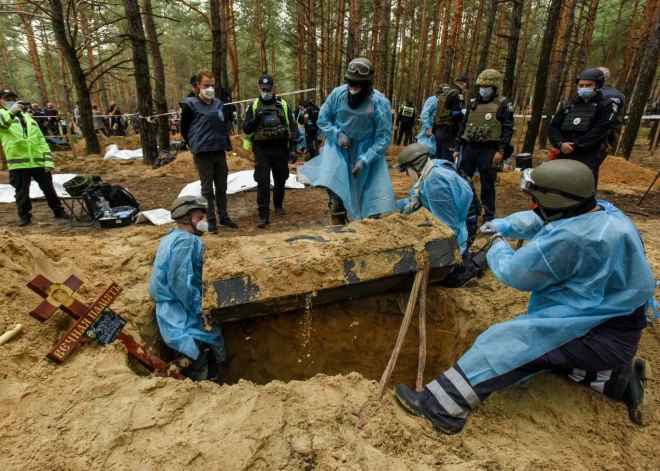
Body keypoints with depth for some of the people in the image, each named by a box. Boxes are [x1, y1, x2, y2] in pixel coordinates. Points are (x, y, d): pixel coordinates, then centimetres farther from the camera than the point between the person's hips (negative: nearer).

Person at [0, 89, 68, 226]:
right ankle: (24, 215, 19)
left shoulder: (28, 117, 18)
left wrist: (48, 160, 4)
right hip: (18, 163, -3)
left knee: (48, 188, 9)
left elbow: (42, 140, 14)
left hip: (39, 161, 3)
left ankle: (58, 210, 20)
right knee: (22, 192, 6)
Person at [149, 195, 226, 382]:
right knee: (198, 373, -7)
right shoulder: (186, 241, -17)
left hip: (177, 313, 11)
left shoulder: (173, 237, 16)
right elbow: (180, 283, -26)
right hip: (182, 317, -11)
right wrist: (202, 310, -19)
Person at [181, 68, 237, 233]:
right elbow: (184, 130, 2)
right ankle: (211, 220, 14)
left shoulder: (219, 104, 8)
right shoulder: (190, 105, -5)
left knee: (222, 187, 11)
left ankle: (223, 217, 23)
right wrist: (196, 145, 6)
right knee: (207, 189, 4)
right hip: (203, 154, -4)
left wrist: (225, 143, 10)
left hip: (220, 152, 4)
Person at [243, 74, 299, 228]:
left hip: (281, 149, 1)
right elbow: (246, 129, 3)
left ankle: (278, 205, 36)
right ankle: (264, 215, -1)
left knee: (280, 180, 13)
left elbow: (292, 127, 4)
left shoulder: (283, 105, 4)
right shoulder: (254, 106, 5)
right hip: (262, 150, -1)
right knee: (263, 183, -6)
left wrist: (293, 148, -5)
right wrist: (255, 120, -16)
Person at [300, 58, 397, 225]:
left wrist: (365, 160, -26)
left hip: (367, 151, -1)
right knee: (334, 188, -8)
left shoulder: (380, 103, -19)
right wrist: (337, 134, -17)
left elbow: (384, 138, -16)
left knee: (372, 195, 0)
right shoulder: (337, 94, -12)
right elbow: (323, 119, 1)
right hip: (339, 148, 1)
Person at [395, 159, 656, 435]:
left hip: (601, 336, -9)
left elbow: (515, 273, -17)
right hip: (615, 320, 9)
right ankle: (620, 377, 21)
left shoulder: (570, 237, -30)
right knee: (534, 347, 22)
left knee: (509, 342, -16)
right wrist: (502, 226, 12)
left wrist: (498, 246, 1)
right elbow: (538, 221, 18)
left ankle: (441, 407, -15)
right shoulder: (602, 211, 0)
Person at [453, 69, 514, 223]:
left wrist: (501, 150, -16)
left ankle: (489, 216, 14)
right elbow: (463, 126, 15)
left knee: (487, 185, 2)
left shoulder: (503, 104, -1)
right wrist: (457, 147, 10)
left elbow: (508, 129, -6)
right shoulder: (473, 104, 13)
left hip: (489, 150, -4)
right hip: (470, 148, 5)